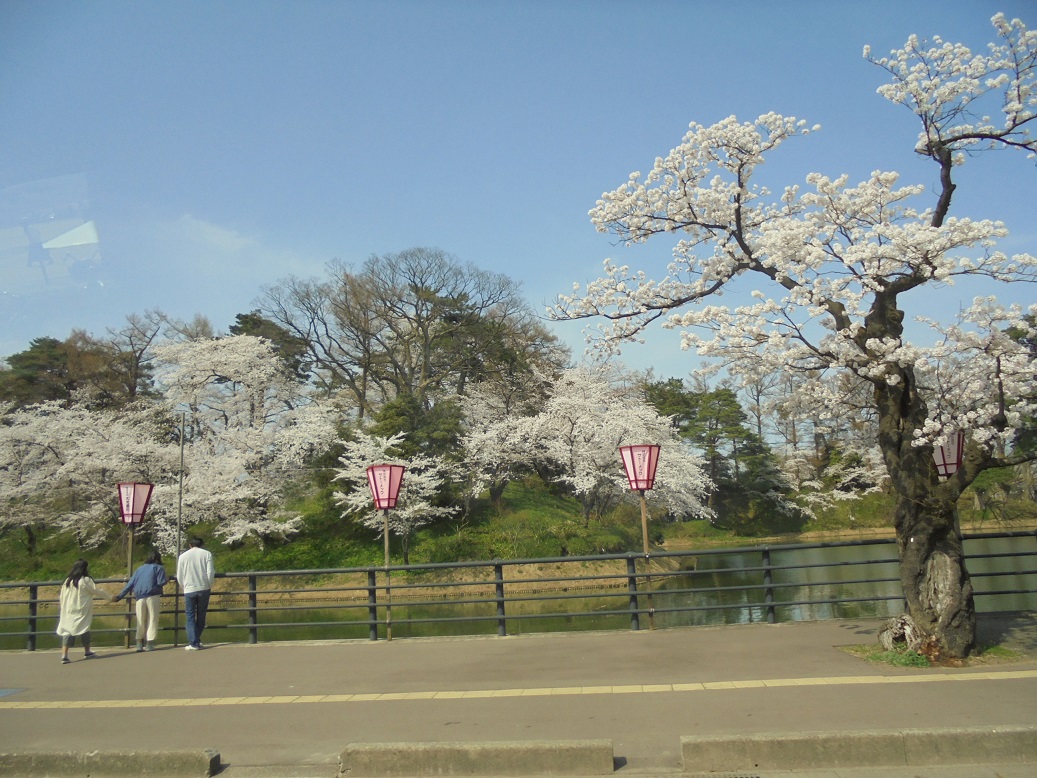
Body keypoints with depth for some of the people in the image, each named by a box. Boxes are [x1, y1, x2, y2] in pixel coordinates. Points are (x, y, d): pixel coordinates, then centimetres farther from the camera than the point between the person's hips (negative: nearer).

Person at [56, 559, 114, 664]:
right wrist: (110, 597, 6)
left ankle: (64, 655, -11)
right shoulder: (86, 580, -10)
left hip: (68, 611, 4)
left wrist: (64, 608, 23)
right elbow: (97, 591, -6)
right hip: (82, 611, -4)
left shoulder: (67, 581, 7)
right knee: (84, 629, 11)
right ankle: (87, 652, 24)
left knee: (67, 630, 1)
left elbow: (62, 598, 12)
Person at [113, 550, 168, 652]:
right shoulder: (158, 568, 4)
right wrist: (167, 579, 12)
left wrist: (120, 596, 16)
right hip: (152, 597, -4)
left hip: (140, 598, 4)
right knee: (152, 620, 2)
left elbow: (130, 584, 13)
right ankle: (149, 644, -1)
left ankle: (139, 644, 9)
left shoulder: (139, 569, 19)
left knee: (141, 622, 11)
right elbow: (161, 582, -9)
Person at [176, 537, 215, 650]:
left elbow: (179, 576, 4)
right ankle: (197, 640, 17)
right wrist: (210, 585, 10)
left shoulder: (183, 556, 4)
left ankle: (193, 643, -4)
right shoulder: (207, 554, 1)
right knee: (201, 616, 13)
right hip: (204, 589, 0)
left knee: (190, 617, 4)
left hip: (189, 590, 0)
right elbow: (210, 573, -6)